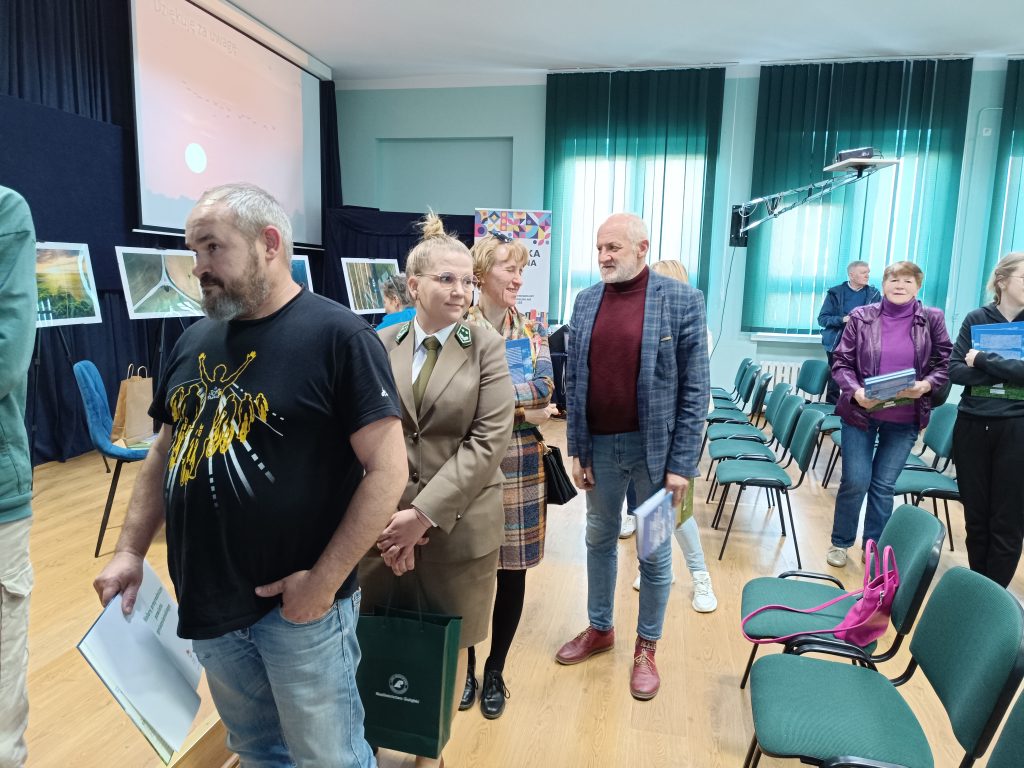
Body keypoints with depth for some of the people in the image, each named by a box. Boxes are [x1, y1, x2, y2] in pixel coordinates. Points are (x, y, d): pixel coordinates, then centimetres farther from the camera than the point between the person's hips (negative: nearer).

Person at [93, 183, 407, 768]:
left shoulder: (338, 336, -15)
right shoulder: (194, 342, 6)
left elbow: (387, 468, -18)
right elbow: (165, 453, 15)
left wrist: (325, 580, -18)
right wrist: (132, 551, 8)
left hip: (298, 604, -6)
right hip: (208, 604, 6)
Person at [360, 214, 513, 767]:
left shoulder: (486, 348, -4)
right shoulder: (380, 346, 2)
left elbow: (489, 441, -11)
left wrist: (425, 514, -16)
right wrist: (386, 513, -11)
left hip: (458, 526, -1)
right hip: (385, 521, 2)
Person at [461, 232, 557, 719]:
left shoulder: (532, 327, 5)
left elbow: (544, 388, -6)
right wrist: (521, 408, -14)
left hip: (519, 462, 3)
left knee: (512, 568, 10)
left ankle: (495, 670, 30)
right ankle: (466, 665, 32)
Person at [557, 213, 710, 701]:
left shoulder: (682, 300, -10)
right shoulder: (586, 302, 2)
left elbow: (695, 390, -9)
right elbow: (574, 382, 5)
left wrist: (681, 463, -11)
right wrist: (577, 450, 2)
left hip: (656, 447, -4)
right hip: (600, 446, 4)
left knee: (655, 554, 11)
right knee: (599, 540, 19)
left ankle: (646, 647, 32)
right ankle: (600, 629, 40)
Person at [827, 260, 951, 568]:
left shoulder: (932, 319, 0)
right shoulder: (861, 317, -4)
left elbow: (945, 365, 2)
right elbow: (841, 363, -3)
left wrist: (926, 385, -18)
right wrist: (856, 392, -19)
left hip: (905, 419, 1)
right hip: (860, 412, -1)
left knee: (884, 485, 9)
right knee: (855, 481, 1)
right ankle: (840, 542, 22)